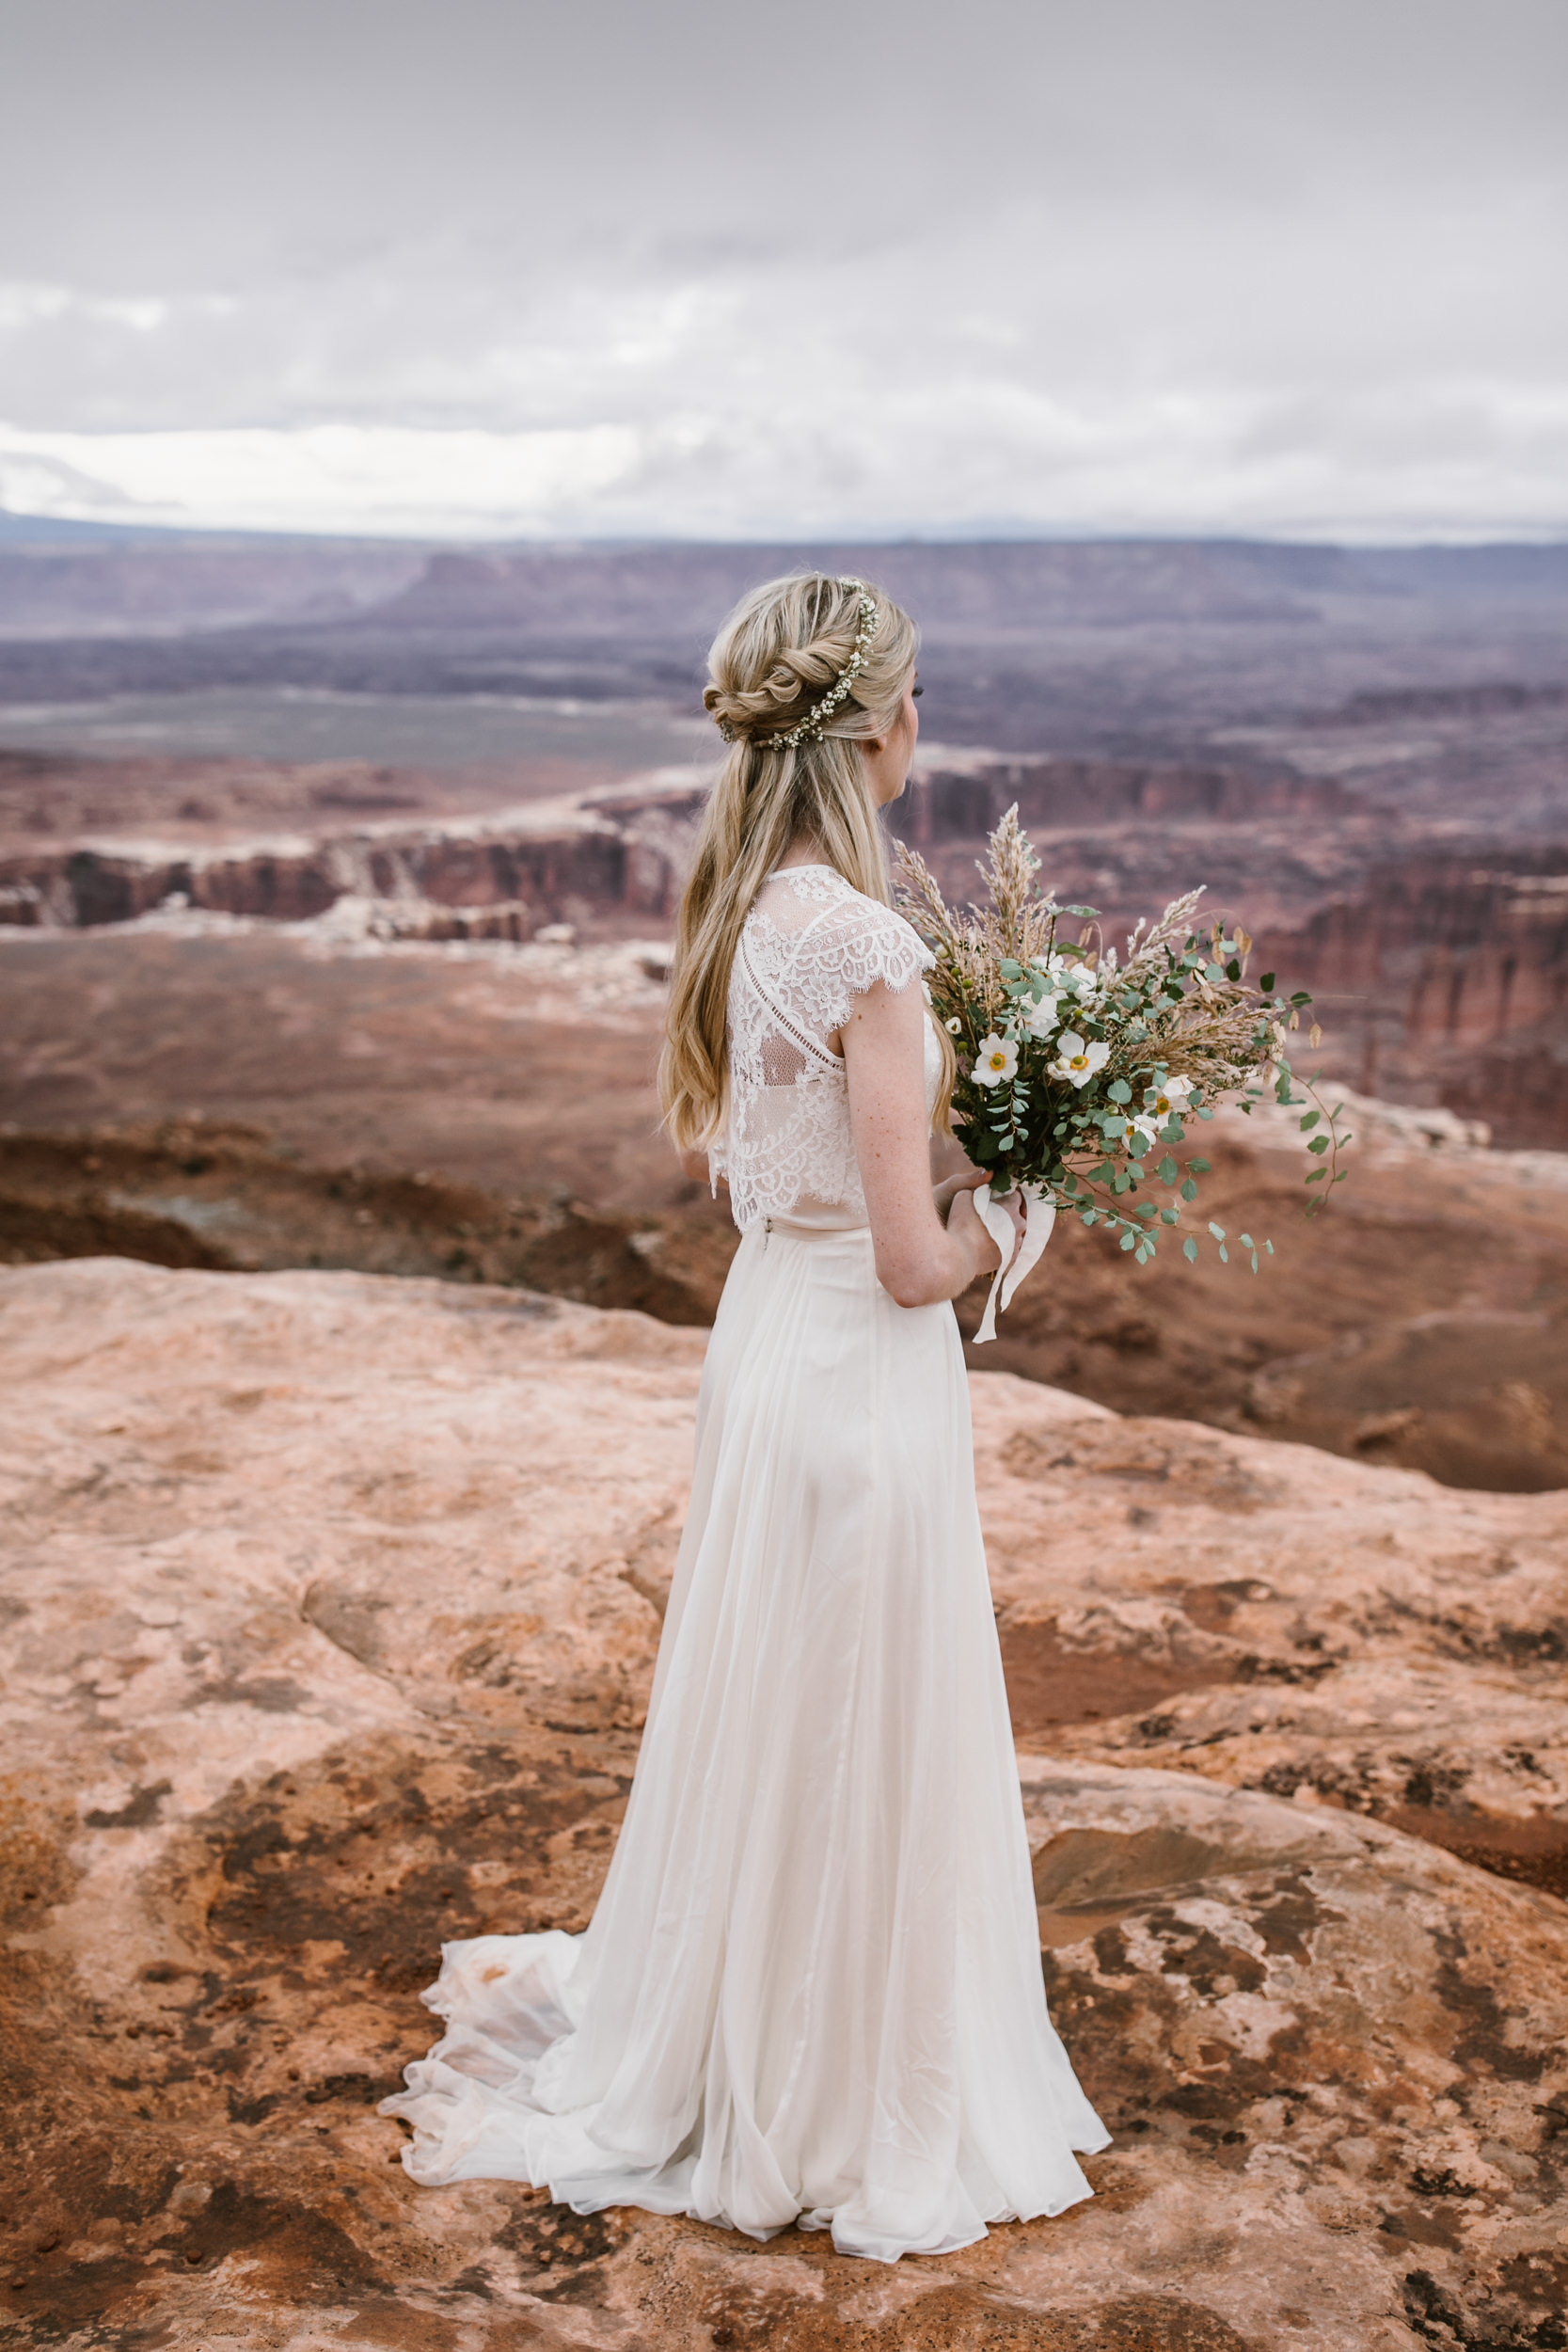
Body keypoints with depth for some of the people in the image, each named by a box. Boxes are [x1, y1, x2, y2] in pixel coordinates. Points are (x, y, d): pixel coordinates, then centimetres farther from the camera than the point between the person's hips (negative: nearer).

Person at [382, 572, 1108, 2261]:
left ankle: (723, 2039, 46)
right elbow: (911, 1259, -23)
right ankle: (848, 2104, 32)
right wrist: (986, 1227, -2)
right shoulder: (864, 945, -24)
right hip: (862, 1374, -8)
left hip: (764, 1330, 8)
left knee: (765, 1718, 24)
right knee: (857, 1748, 10)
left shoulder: (737, 909, 2)